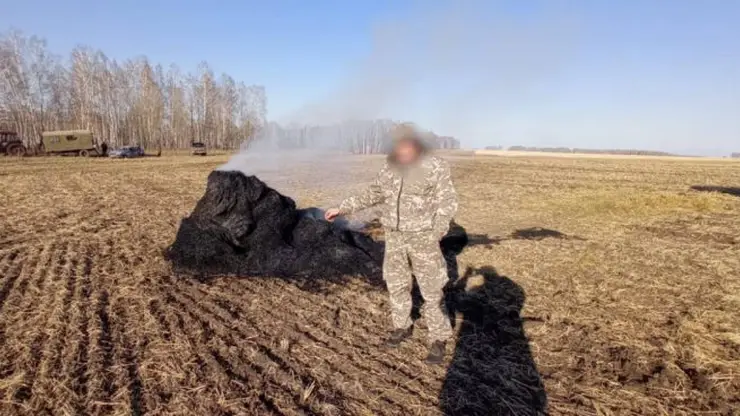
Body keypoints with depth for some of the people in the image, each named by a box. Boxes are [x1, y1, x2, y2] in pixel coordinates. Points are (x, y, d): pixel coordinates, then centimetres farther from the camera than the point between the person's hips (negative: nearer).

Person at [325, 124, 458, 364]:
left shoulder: (436, 168, -13)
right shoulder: (390, 169, 2)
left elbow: (447, 203, -12)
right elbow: (372, 196, 11)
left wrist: (435, 237, -18)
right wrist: (342, 209, 7)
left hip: (423, 236, -5)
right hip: (395, 237, 5)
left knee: (431, 290, 1)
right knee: (396, 284, 13)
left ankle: (438, 340, 16)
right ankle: (402, 327, 34)